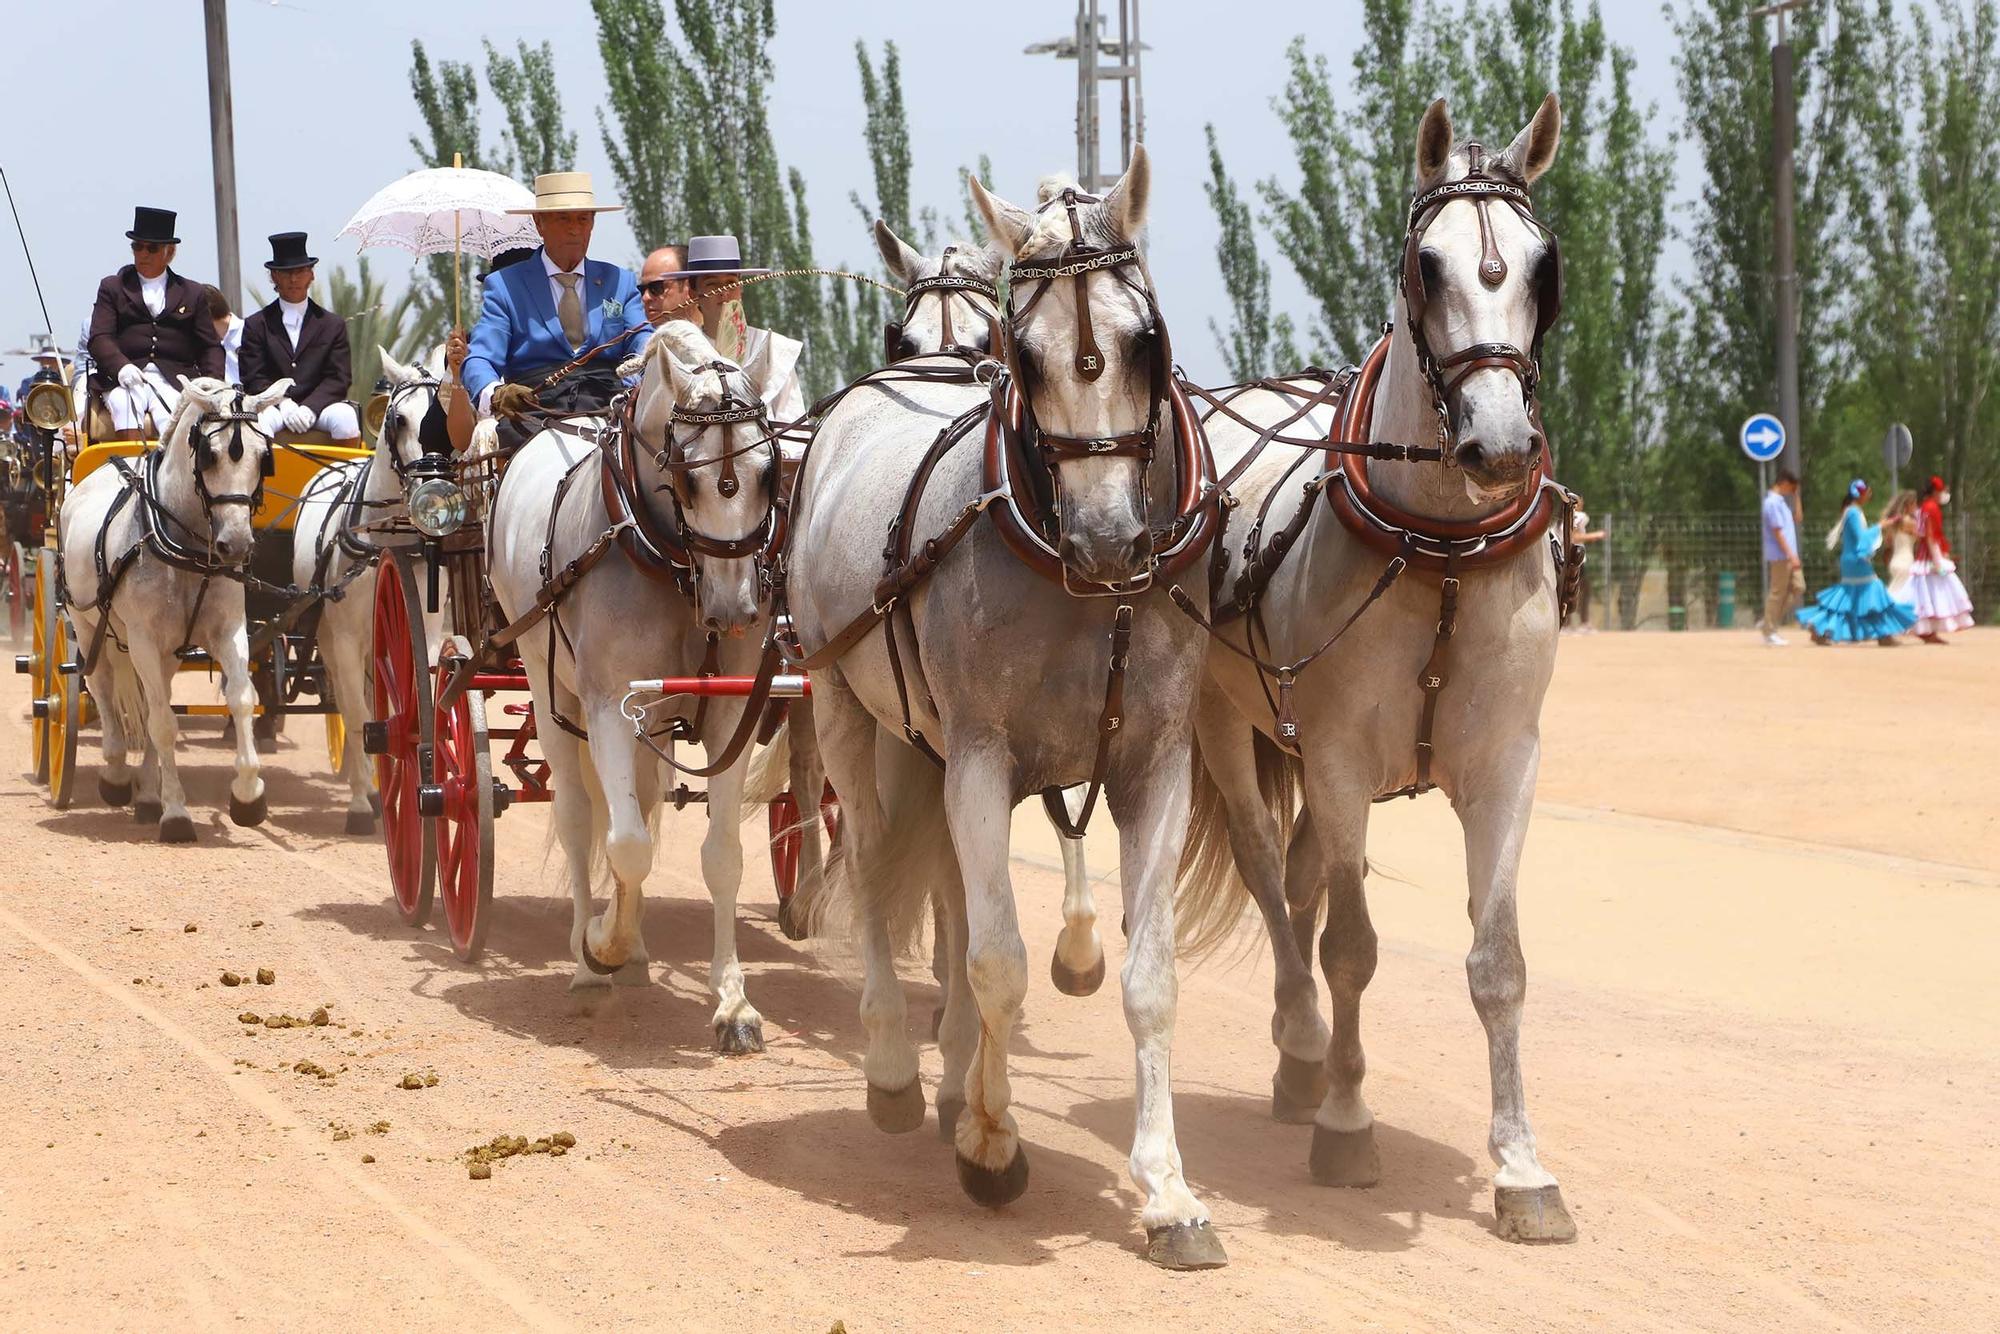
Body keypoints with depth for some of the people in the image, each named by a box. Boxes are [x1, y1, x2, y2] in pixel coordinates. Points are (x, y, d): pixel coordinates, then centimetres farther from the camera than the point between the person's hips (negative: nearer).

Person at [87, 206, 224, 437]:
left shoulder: (192, 294, 23)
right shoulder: (112, 288, 19)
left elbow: (210, 347, 17)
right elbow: (100, 339, 6)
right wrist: (121, 367, -16)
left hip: (175, 381, 0)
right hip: (126, 378, 0)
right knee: (125, 403, -35)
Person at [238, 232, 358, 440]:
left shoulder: (333, 325, 14)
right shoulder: (256, 325, 13)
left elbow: (339, 378, 5)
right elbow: (254, 379, 4)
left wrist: (309, 408, -13)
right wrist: (283, 404, -15)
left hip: (318, 405, 1)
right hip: (274, 405, -1)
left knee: (345, 418, -32)